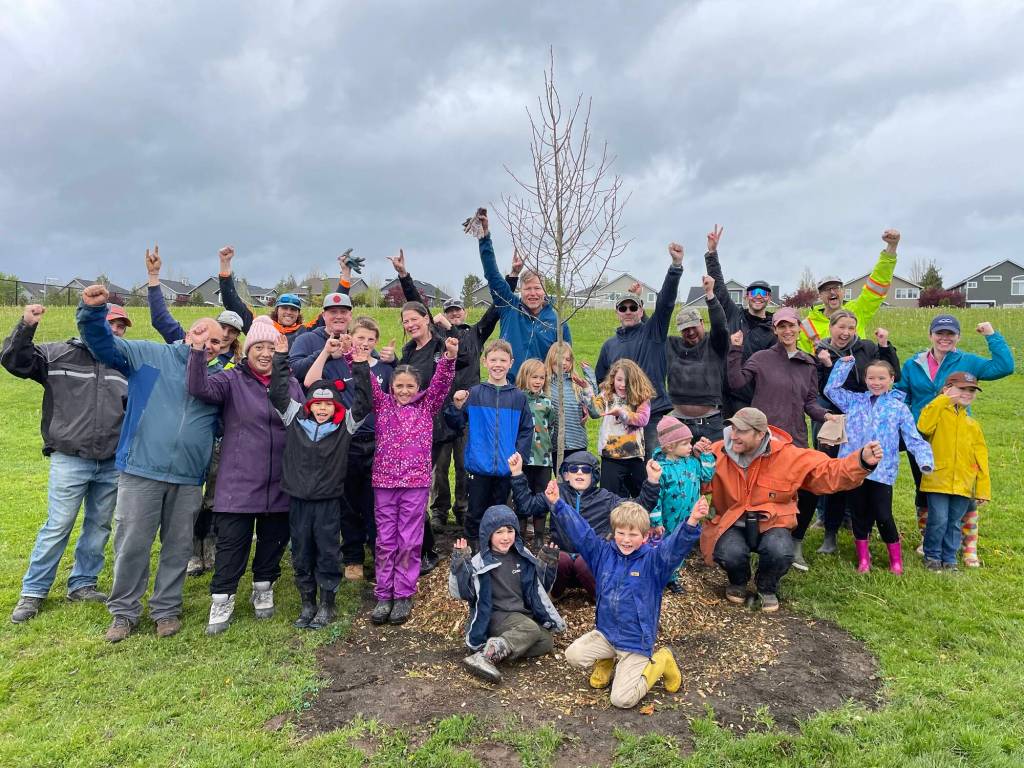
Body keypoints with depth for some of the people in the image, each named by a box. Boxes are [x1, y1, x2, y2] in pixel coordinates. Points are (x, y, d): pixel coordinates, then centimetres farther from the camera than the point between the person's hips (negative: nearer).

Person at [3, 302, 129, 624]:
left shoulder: (126, 365, 10)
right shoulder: (58, 354, 2)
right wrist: (26, 326, -19)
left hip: (112, 464, 4)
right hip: (69, 461, -3)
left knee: (99, 527, 12)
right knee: (57, 527, 1)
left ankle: (82, 584, 27)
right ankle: (32, 592, 16)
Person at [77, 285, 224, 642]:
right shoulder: (150, 355, 1)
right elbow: (105, 344, -6)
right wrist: (93, 311, -23)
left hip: (189, 480, 3)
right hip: (141, 471, -2)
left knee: (178, 547, 11)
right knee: (131, 544, 6)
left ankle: (167, 609, 27)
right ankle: (124, 612, 23)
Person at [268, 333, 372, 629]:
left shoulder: (345, 425, -3)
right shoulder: (294, 419, 2)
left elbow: (363, 403, -12)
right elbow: (277, 393, 0)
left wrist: (360, 366, -17)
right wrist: (280, 357, -5)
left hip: (329, 500, -2)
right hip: (298, 499, 2)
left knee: (328, 554, 7)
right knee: (301, 554, 12)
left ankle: (327, 605, 22)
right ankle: (307, 604, 28)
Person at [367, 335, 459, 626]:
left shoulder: (427, 406, 6)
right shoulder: (383, 404, 8)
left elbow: (441, 381, -7)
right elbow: (367, 380, -2)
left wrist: (450, 357, -24)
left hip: (416, 482, -1)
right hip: (384, 481, 1)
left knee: (409, 542, 5)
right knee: (385, 541, 9)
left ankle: (404, 596, 16)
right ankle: (384, 595, 18)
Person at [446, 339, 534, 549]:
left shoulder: (518, 397, 2)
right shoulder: (474, 394, -2)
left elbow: (526, 430, 4)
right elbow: (456, 426, -1)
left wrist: (519, 456, -7)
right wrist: (456, 407, -19)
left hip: (506, 469, 2)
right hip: (478, 466, -2)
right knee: (476, 513, 7)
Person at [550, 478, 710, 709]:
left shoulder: (653, 560, -13)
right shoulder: (603, 553, -2)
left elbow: (676, 545, -31)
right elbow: (579, 530, -6)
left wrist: (691, 523, -51)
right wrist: (558, 504, -18)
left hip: (636, 643, -4)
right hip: (605, 633, 4)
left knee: (622, 699, -12)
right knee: (573, 655, -18)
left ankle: (660, 662, 14)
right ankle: (607, 661, 16)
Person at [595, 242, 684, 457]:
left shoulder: (653, 332, 6)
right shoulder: (609, 344, 15)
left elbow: (666, 301, -8)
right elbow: (599, 381, 20)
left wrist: (676, 265, -19)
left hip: (653, 415, -3)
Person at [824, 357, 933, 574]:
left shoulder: (899, 407, 5)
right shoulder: (854, 401, 12)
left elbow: (914, 439, 4)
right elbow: (831, 389, 10)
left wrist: (925, 459, -13)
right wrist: (844, 364, 7)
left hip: (882, 471, -2)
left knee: (883, 516, -3)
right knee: (860, 514, 11)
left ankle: (896, 559, 19)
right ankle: (863, 559, 24)